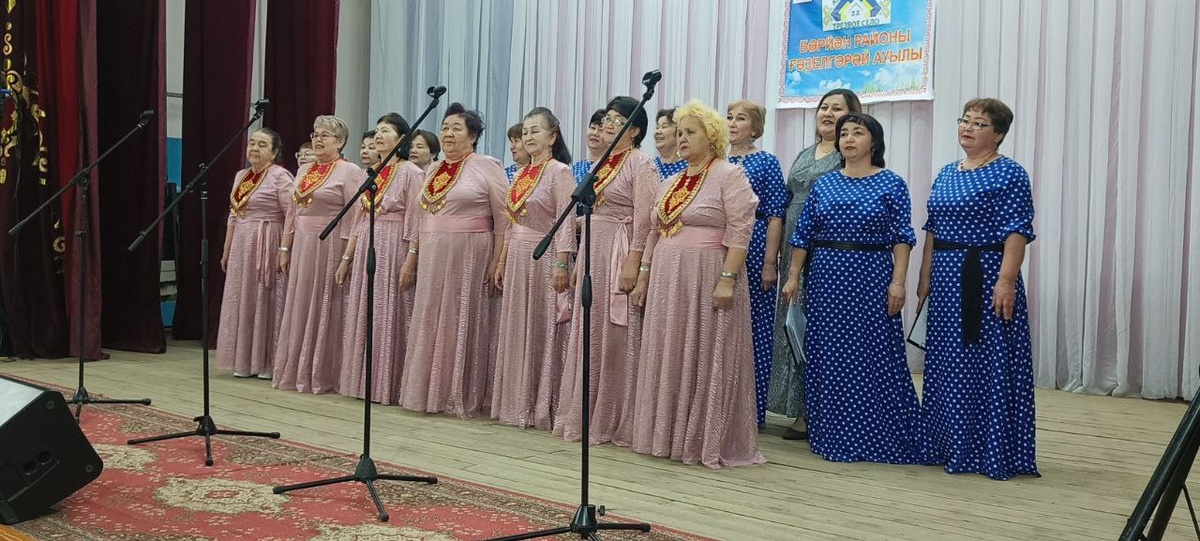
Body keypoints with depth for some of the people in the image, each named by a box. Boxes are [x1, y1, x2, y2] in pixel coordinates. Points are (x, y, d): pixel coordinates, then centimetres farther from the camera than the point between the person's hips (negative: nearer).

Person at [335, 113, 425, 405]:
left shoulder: (411, 173, -5)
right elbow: (358, 220, 17)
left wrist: (410, 261, -17)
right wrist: (347, 258, 15)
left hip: (393, 250, -7)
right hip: (365, 250, 7)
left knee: (388, 317, -4)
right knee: (361, 318, 8)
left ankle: (387, 386, 4)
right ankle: (362, 382, 17)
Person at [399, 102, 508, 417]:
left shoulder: (486, 167, -3)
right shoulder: (433, 171, 16)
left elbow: (503, 220, -7)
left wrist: (497, 262, -13)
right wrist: (411, 258, 15)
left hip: (469, 259, -6)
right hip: (431, 259, 6)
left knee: (462, 324, -2)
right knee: (429, 325, 8)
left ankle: (462, 398, 6)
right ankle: (429, 394, 17)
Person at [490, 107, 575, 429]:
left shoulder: (559, 171, -8)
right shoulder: (521, 174, 15)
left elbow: (566, 222, -14)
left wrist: (561, 264, -21)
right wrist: (503, 261, 16)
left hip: (544, 257, -8)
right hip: (517, 257, 8)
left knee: (543, 331, -4)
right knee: (516, 331, 9)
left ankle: (543, 407, 3)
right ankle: (518, 403, 18)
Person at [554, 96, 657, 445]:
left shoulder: (640, 164, -8)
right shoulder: (600, 164, 17)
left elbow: (644, 220, -15)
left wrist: (633, 263, -22)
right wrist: (578, 261, 17)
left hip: (619, 254, -8)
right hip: (592, 251, 8)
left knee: (617, 337, -5)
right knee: (589, 335, 10)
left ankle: (616, 421, 3)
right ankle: (586, 416, 18)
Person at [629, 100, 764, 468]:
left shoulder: (729, 176, -6)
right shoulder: (670, 183, 16)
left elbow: (740, 232, -13)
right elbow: (654, 233, 19)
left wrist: (728, 279, -21)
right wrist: (643, 279, 14)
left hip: (707, 280, -7)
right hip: (667, 281, 7)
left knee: (706, 360, -2)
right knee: (669, 360, 10)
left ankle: (709, 442, 6)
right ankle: (670, 437, 19)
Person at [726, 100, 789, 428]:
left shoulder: (766, 163, -2)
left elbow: (775, 216, -6)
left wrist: (770, 263, -12)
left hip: (754, 249, -5)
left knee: (755, 326, 0)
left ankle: (753, 409, 8)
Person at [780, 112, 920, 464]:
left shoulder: (891, 184, -1)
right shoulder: (824, 184, 9)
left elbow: (901, 237, -5)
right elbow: (803, 235, 9)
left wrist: (897, 281, -13)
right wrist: (793, 276, 4)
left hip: (871, 279, -4)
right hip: (827, 280, 4)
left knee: (873, 355, -1)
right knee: (829, 356, 6)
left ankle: (876, 437, 9)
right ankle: (834, 435, 17)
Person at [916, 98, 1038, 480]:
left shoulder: (1008, 174, -7)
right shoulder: (947, 174, 14)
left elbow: (1017, 232, -14)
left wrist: (1006, 281, -22)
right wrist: (925, 277, 12)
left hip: (987, 279, -7)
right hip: (947, 280, 7)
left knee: (989, 360, -3)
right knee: (948, 362, 11)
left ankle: (994, 452, 5)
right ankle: (952, 447, 21)